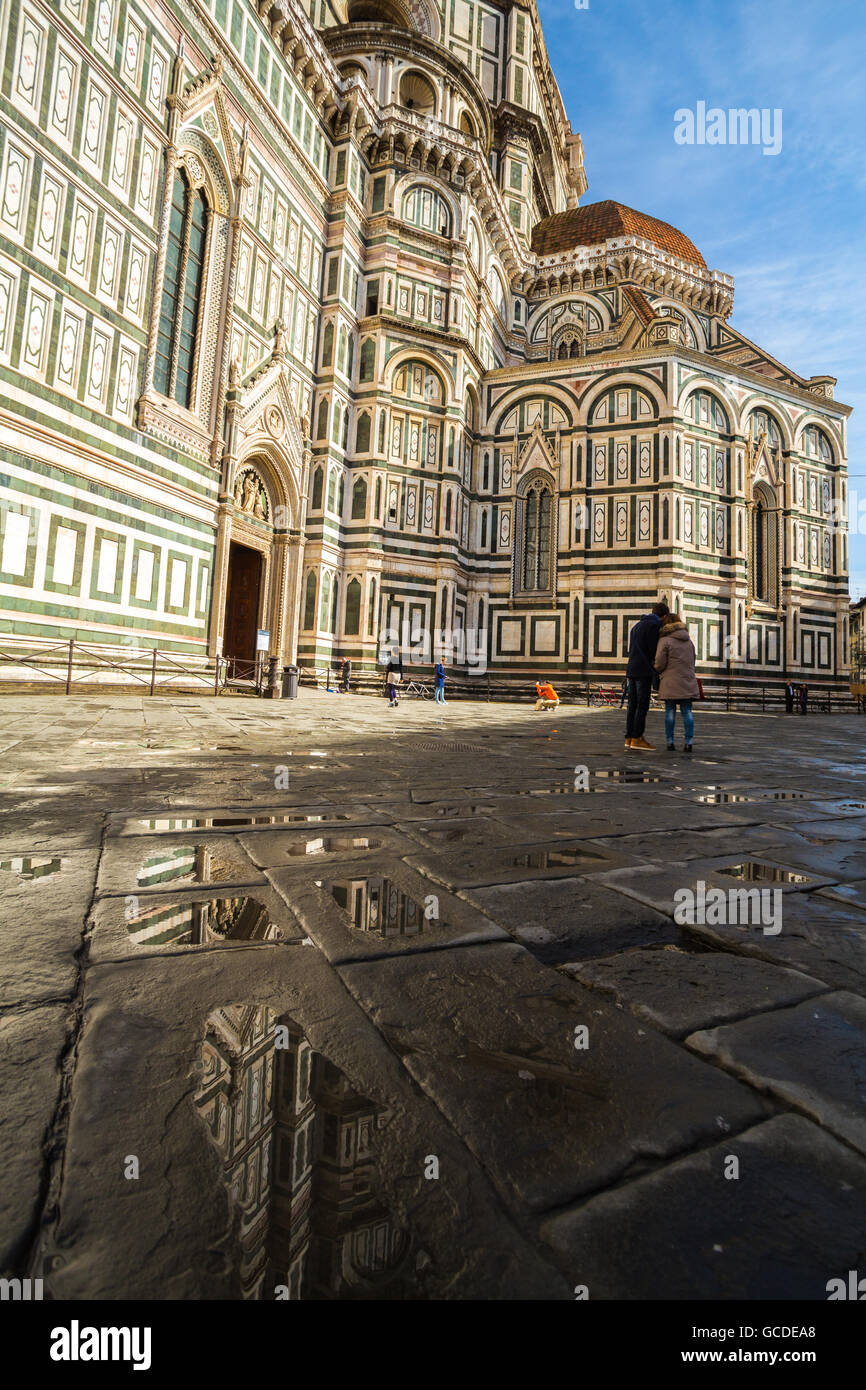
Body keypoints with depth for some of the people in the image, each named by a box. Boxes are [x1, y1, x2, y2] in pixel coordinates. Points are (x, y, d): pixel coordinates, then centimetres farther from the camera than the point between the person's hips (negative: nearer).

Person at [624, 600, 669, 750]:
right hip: (644, 670, -9)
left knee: (632, 705, 7)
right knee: (642, 706, -7)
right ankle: (637, 738, -7)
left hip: (632, 670, 9)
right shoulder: (653, 625, -6)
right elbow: (653, 650, -11)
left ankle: (629, 738, 8)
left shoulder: (637, 625, 22)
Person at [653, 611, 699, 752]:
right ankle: (688, 742, 1)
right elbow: (692, 661, 17)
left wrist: (656, 668, 11)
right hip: (687, 682, 4)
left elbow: (659, 663, -10)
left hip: (670, 682, -4)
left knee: (670, 711, 2)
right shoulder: (689, 640, 14)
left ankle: (670, 741, 4)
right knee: (687, 711, 5)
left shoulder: (664, 641, -6)